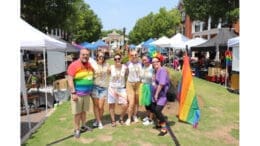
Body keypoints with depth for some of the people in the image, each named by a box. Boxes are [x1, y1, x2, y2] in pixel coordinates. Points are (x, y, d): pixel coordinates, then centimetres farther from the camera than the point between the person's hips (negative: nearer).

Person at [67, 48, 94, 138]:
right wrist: (73, 93, -22)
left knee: (84, 111, 18)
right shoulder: (74, 65, -15)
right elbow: (70, 80, -18)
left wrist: (91, 90, 16)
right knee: (77, 112, 3)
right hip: (77, 93, -6)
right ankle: (76, 129, 16)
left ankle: (83, 126, 34)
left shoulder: (90, 65, 6)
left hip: (87, 93, 6)